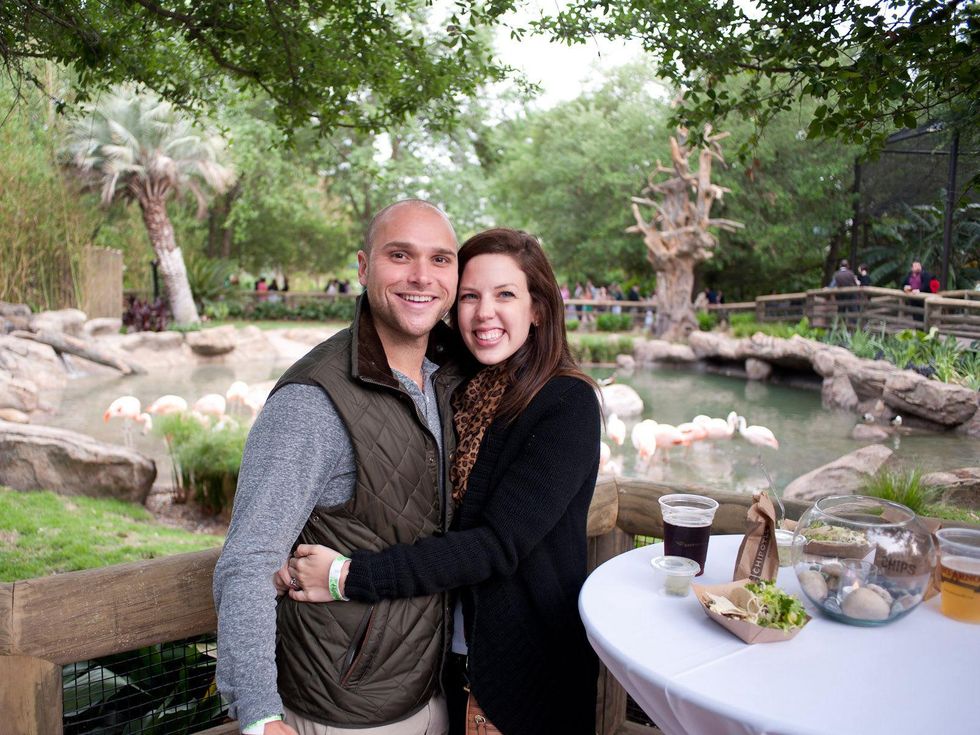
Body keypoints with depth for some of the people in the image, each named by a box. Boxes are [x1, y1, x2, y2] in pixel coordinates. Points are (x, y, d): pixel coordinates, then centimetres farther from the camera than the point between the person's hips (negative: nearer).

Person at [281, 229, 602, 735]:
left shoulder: (567, 403, -18)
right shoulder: (455, 394, -1)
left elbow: (498, 545, -25)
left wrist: (350, 576, -27)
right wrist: (306, 558, -19)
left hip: (530, 672, -4)